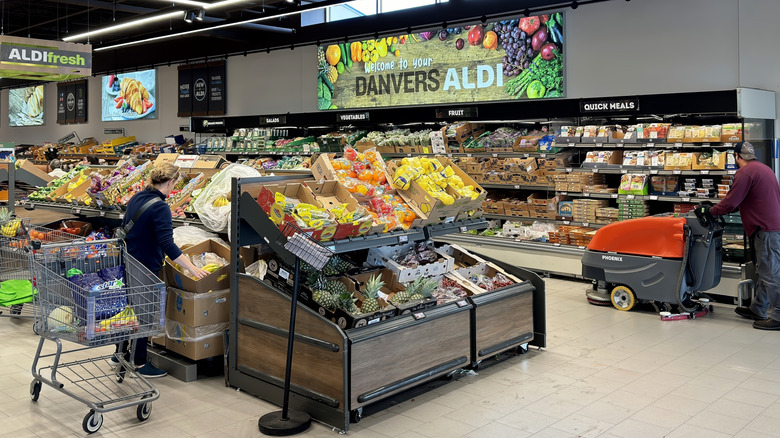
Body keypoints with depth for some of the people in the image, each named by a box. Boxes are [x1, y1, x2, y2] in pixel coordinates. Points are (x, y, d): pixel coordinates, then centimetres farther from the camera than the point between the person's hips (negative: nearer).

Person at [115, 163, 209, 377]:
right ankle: (140, 363, 16)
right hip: (146, 267, -9)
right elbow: (167, 245, -29)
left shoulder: (137, 198, 5)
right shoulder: (160, 208, -22)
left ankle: (120, 353, 36)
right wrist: (192, 268, -28)